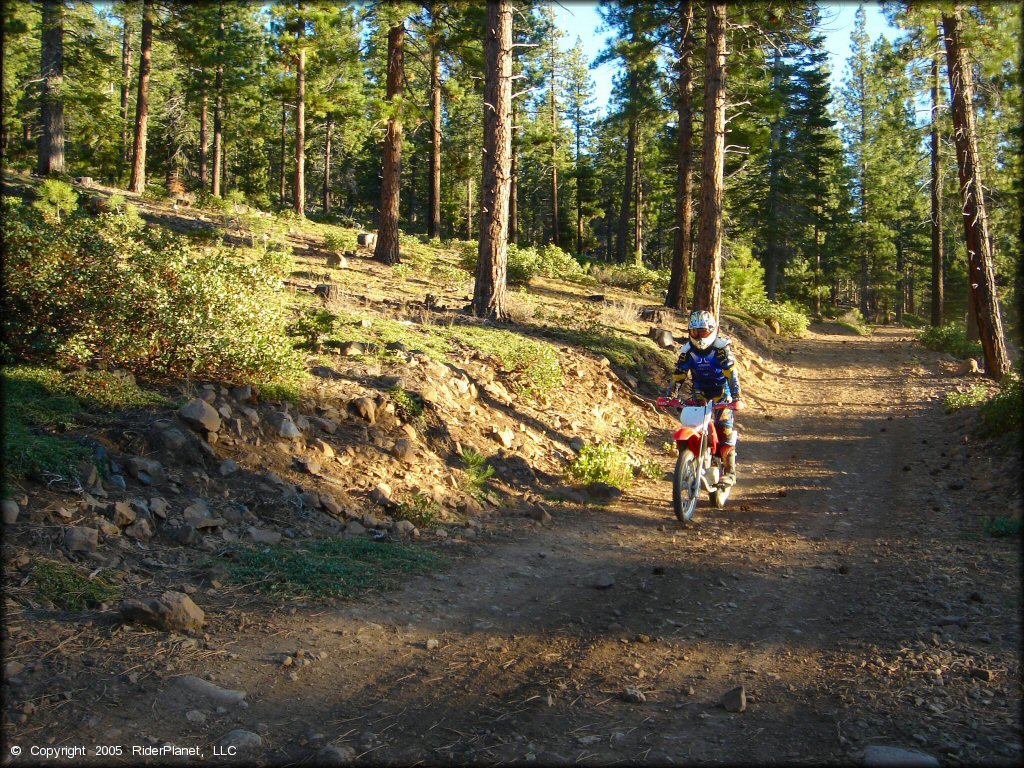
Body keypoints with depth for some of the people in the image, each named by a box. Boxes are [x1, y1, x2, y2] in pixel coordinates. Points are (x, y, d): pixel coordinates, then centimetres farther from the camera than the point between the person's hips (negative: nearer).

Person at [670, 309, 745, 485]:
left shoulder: (722, 347, -17)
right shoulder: (687, 350, -4)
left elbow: (731, 373, -24)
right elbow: (678, 374, -3)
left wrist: (736, 397, -34)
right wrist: (670, 395, -15)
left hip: (722, 391, -4)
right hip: (700, 391, 4)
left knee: (724, 429, -13)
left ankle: (730, 471, -7)